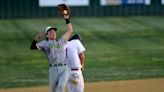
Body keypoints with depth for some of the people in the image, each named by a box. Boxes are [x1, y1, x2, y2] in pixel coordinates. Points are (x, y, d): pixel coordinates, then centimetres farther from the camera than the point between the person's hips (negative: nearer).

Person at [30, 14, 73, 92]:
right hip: (53, 70, -1)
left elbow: (70, 31, 26)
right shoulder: (45, 43, 13)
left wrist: (67, 19, 22)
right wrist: (36, 39, -14)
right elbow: (32, 47, 2)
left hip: (65, 69, 1)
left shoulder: (61, 41, 23)